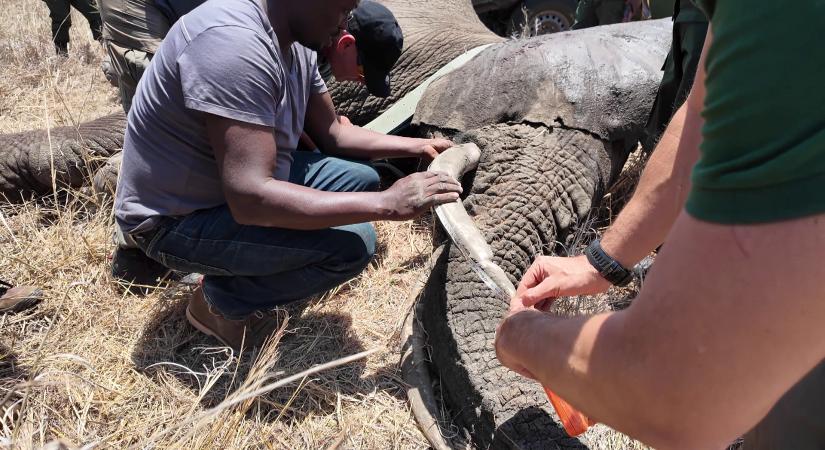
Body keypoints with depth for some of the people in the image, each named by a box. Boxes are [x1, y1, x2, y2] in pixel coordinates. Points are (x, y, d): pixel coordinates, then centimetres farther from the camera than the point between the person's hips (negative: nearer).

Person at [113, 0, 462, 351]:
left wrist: (418, 146, 5)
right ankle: (221, 299, 0)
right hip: (176, 220, -9)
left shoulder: (295, 45, -1)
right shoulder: (233, 41, -31)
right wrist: (388, 204, -34)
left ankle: (233, 271, 9)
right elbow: (250, 199, -37)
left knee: (360, 178, 9)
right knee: (351, 244, -22)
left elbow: (331, 134, 13)